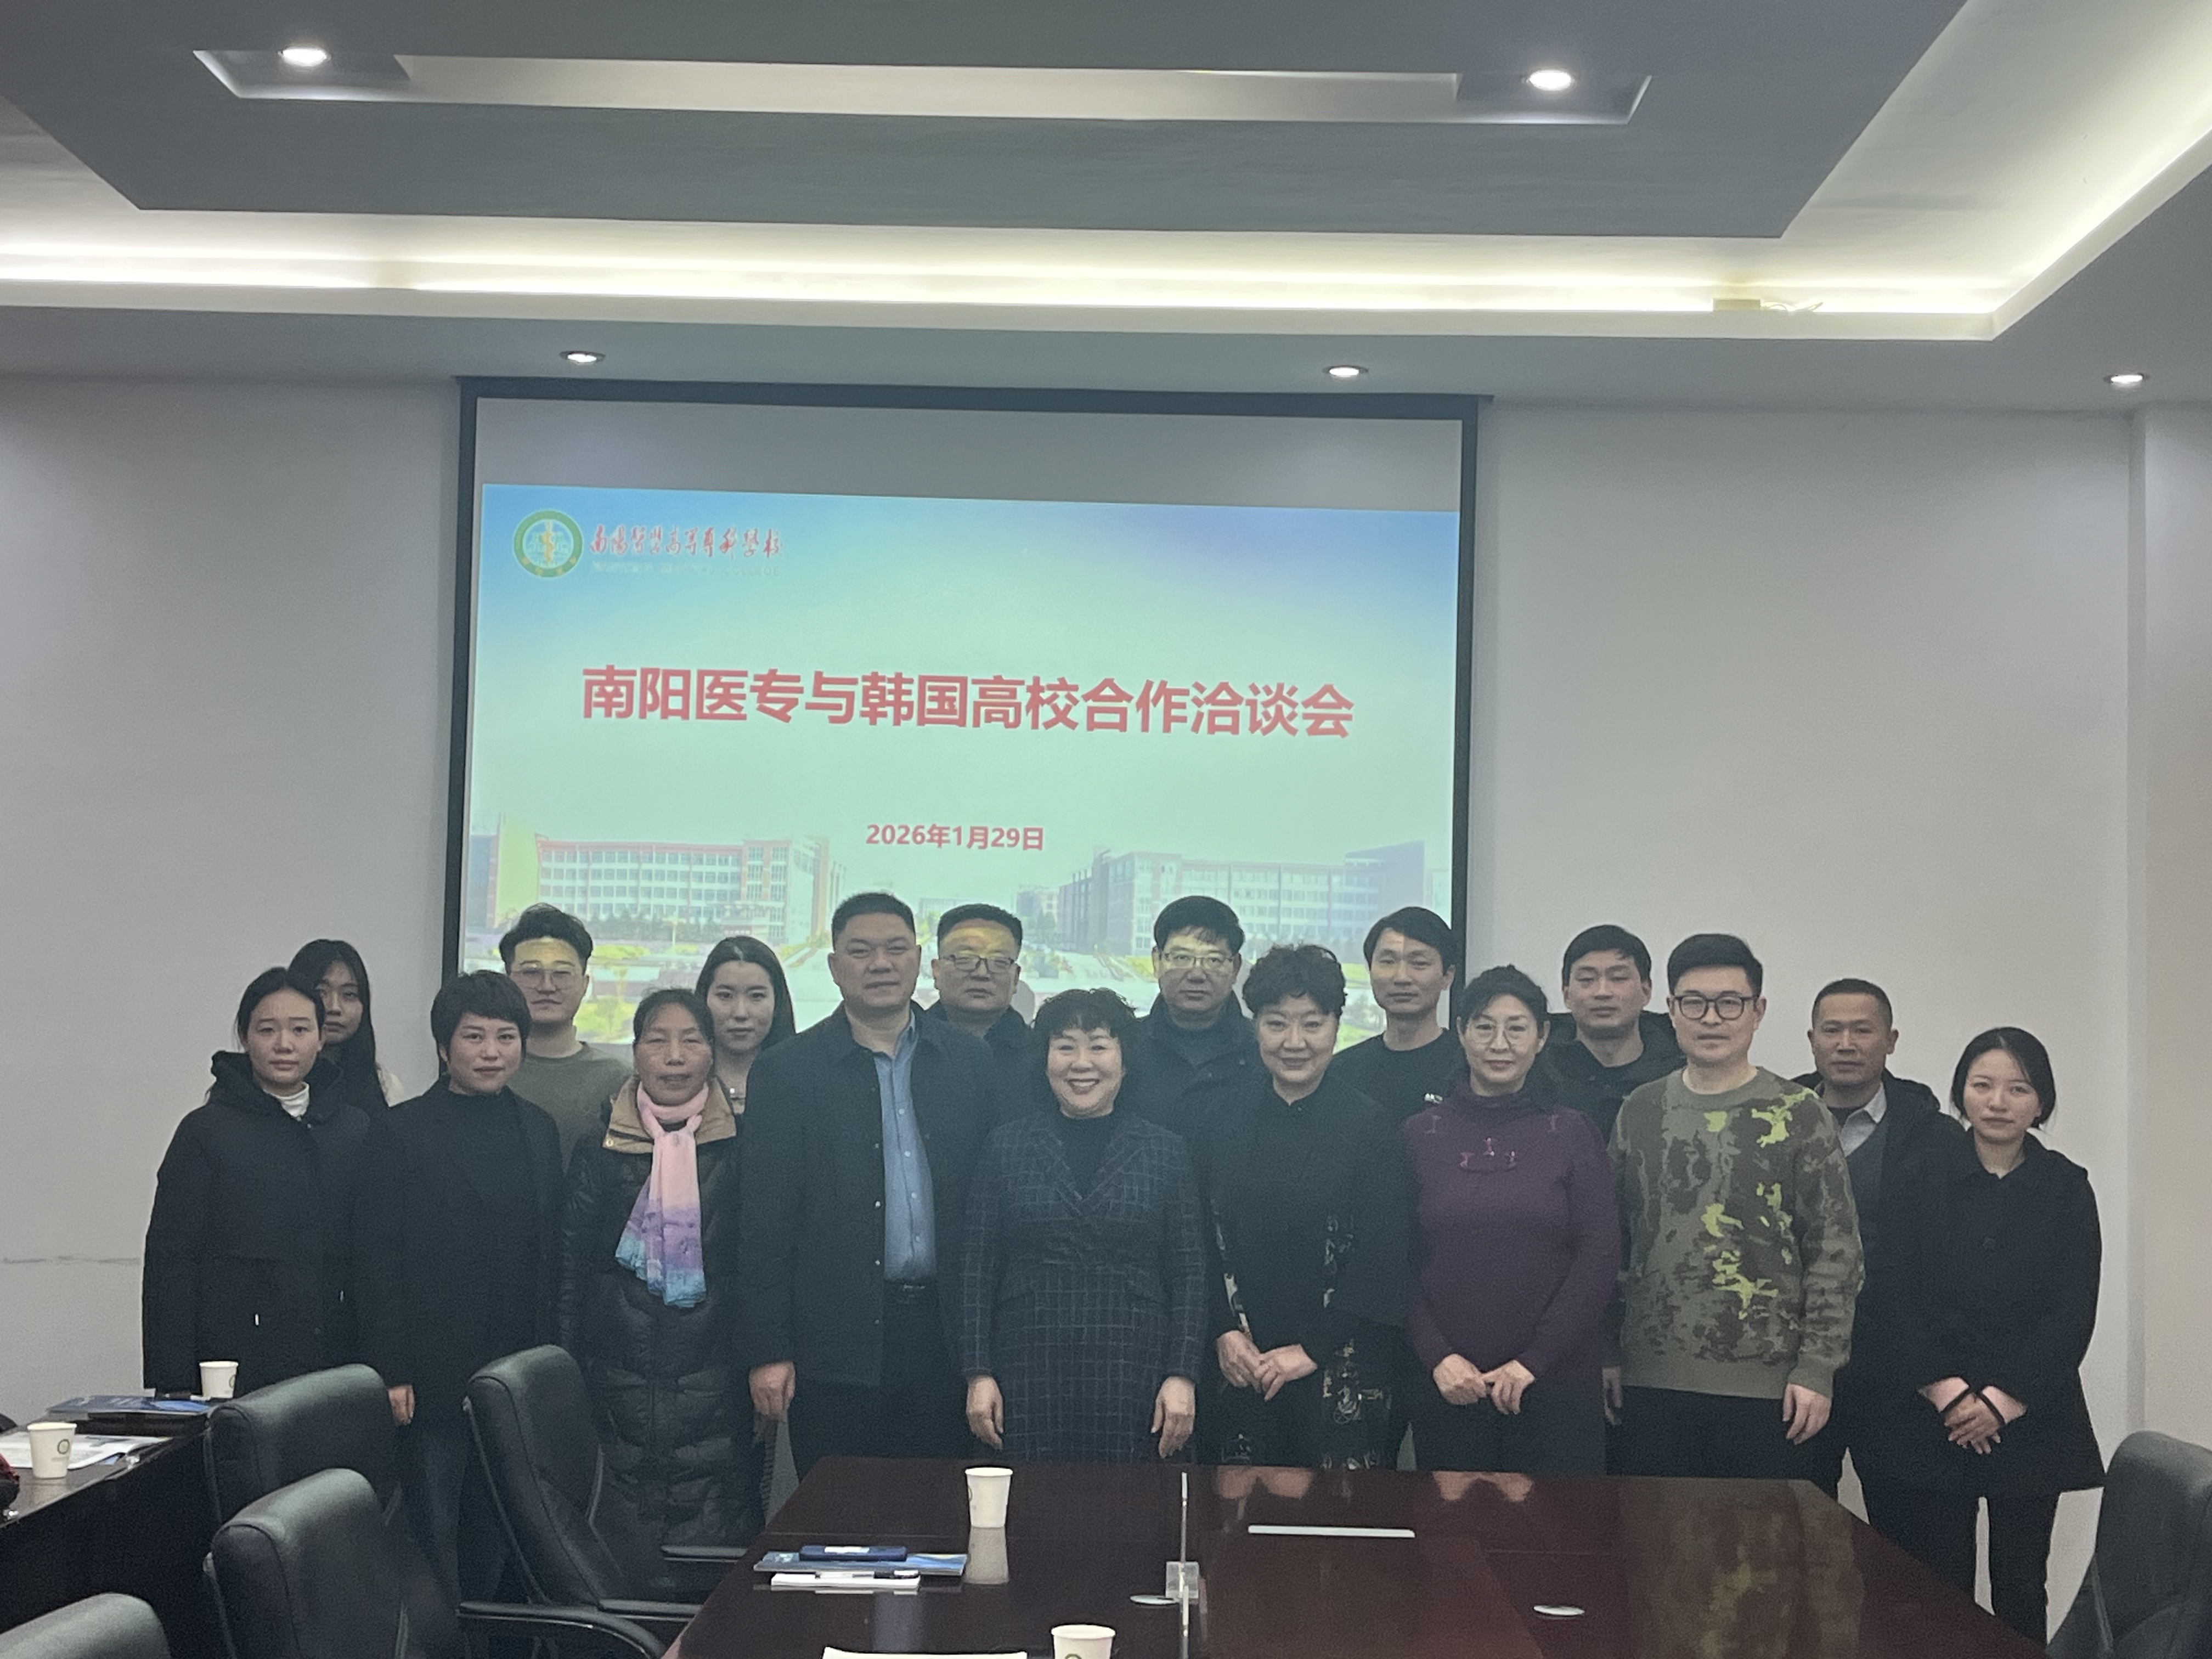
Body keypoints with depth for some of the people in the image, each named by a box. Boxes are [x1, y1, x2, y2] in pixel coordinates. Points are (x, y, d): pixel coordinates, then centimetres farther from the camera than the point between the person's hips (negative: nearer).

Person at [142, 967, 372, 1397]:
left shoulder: (355, 1130, 11)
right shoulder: (207, 1131, 1)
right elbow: (169, 1261, -1)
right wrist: (174, 1386, -7)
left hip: (332, 1363, 3)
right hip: (236, 1362, -3)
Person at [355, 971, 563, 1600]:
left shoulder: (538, 1131, 11)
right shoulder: (399, 1132, -4)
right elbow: (377, 1259, -6)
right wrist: (391, 1371, -12)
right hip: (434, 1376, -4)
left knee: (496, 1533, 10)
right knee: (433, 1530, -1)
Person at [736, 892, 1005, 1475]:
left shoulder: (970, 1061, 8)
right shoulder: (787, 1071, 0)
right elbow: (764, 1221, -2)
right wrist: (766, 1351, -7)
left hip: (944, 1333, 3)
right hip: (836, 1341, -2)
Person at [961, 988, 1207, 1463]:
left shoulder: (1165, 1152, 8)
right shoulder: (1007, 1145, 8)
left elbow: (1189, 1275, 6)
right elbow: (978, 1268, 7)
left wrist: (1182, 1377, -2)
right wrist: (979, 1374, 1)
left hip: (1132, 1380, 0)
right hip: (1030, 1379, 0)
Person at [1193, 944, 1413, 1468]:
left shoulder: (1369, 1125, -1)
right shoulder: (1222, 1115, 7)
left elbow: (1383, 1261, -4)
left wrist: (1312, 1350, -8)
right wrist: (1224, 1332, -6)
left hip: (1340, 1366, -2)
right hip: (1238, 1362, 2)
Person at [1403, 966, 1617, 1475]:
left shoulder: (1571, 1132, 3)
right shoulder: (1419, 1135, 6)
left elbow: (1600, 1259, -2)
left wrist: (1532, 1361, -9)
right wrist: (1437, 1357, -8)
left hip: (1556, 1386, -1)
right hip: (1448, 1388, 1)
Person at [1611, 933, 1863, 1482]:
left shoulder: (1798, 1115, -1)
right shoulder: (1641, 1112, 10)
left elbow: (1836, 1250, -2)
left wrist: (1817, 1370, -7)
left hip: (1766, 1389, -3)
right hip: (1652, 1384, 3)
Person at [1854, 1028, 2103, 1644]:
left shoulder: (2067, 1188, 5)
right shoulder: (1924, 1176, 3)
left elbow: (2074, 1312, 0)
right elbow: (1894, 1295, -1)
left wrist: (2005, 1400, -8)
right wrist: (1948, 1392, -10)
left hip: (2030, 1421, 1)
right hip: (1927, 1422, -1)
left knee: (2019, 1590, 3)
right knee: (1937, 1593, -4)